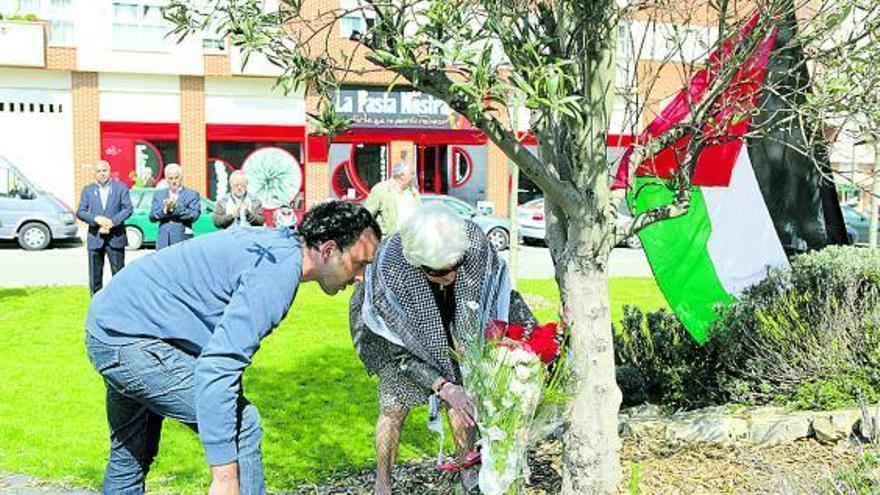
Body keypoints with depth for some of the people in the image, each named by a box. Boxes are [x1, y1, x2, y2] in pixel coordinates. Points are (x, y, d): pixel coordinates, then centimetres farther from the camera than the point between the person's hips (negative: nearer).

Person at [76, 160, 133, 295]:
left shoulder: (121, 187, 4)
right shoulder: (88, 190, 10)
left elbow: (127, 209, -3)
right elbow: (80, 212, 3)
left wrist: (113, 221, -16)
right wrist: (96, 219, -15)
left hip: (115, 237, -2)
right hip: (95, 238, 2)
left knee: (118, 273, 1)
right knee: (95, 275, 6)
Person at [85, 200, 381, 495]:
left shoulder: (276, 239, 8)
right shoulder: (278, 270, -23)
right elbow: (218, 366, -32)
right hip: (133, 343, -11)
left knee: (129, 456, 25)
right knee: (242, 428, -11)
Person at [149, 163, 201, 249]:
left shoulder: (192, 194, 4)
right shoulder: (159, 194, 16)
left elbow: (194, 216, -9)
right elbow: (152, 217, 6)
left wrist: (176, 208, -16)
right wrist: (165, 209, -12)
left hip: (182, 240, -3)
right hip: (163, 240, 3)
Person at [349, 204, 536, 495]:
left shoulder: (473, 241, -36)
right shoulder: (389, 273, -43)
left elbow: (500, 285, -15)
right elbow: (401, 350, -30)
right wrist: (441, 386, -38)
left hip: (446, 324, 3)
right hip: (394, 324, -3)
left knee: (461, 398, 4)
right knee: (394, 407, -3)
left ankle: (468, 471, 25)